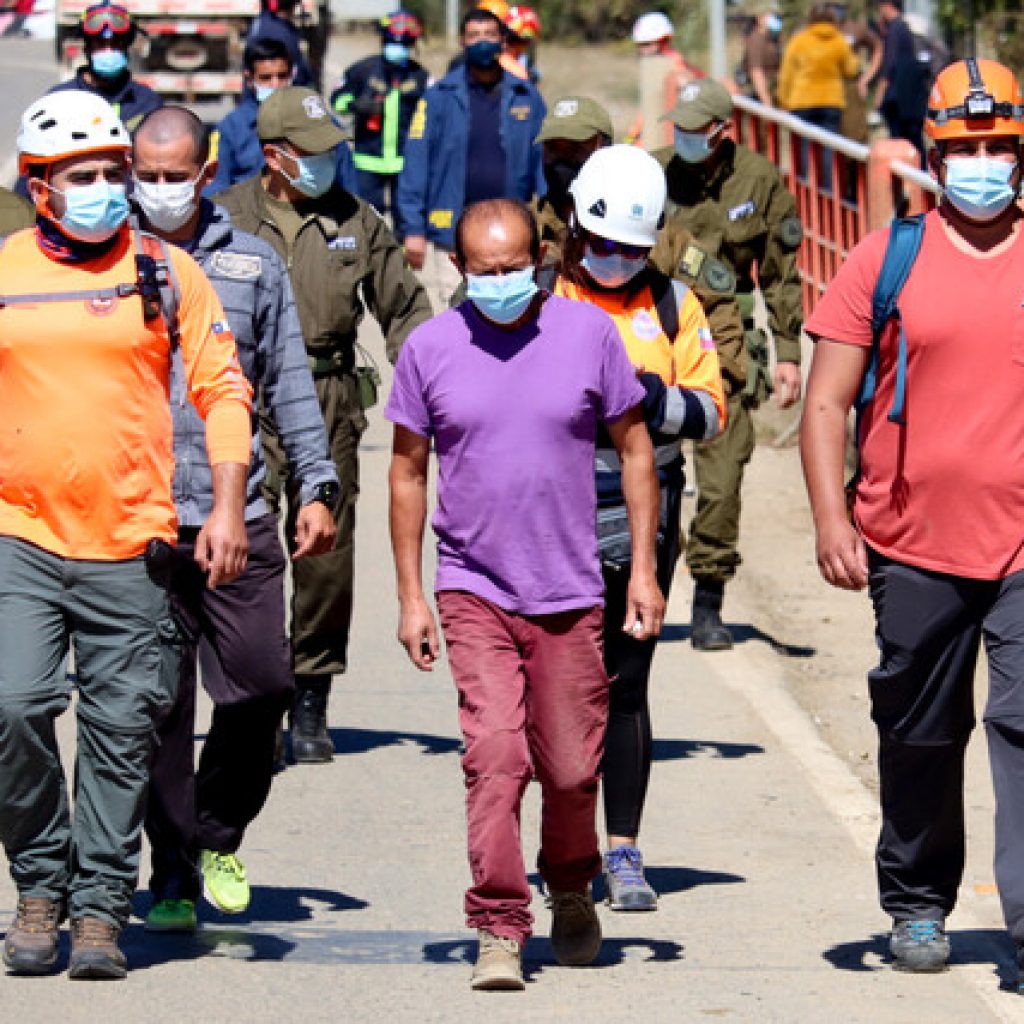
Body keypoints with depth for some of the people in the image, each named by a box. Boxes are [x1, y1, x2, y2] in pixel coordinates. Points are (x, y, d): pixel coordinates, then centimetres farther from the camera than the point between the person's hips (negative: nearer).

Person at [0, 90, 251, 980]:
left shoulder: (167, 273, 5)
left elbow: (223, 390, 7)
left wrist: (227, 508, -2)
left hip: (131, 543, 0)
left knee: (122, 728, 1)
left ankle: (101, 906, 11)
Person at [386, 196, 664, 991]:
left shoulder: (589, 334, -2)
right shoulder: (431, 349, -1)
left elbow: (635, 449, 7)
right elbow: (408, 471, 7)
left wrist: (644, 570, 2)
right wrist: (410, 596, 4)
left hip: (568, 593, 1)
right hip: (473, 589, -1)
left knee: (572, 769, 6)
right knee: (494, 754, -14)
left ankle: (572, 894, 34)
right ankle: (499, 931, -10)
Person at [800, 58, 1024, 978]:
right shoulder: (886, 261, 3)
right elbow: (828, 401, 4)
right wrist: (831, 519, -6)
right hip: (913, 547, 1)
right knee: (918, 734, 13)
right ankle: (917, 905, 29)